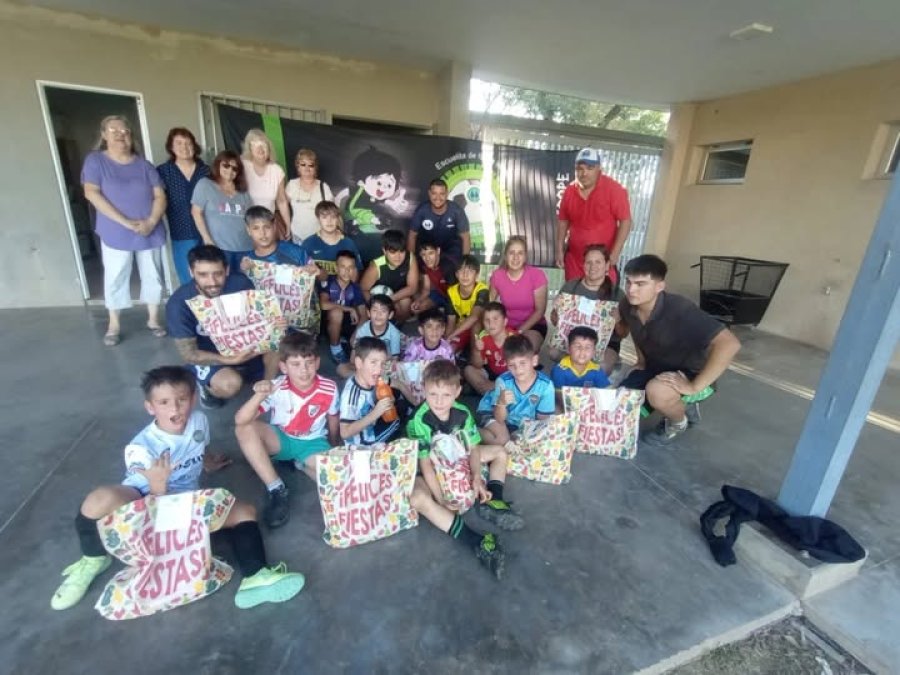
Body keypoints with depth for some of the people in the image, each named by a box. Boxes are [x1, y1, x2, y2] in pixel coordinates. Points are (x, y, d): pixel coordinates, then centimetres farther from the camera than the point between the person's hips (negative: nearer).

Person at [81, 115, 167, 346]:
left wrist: (151, 222, -15)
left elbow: (160, 195, 1)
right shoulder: (95, 160, 1)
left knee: (152, 276, 8)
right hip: (115, 233, -2)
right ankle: (114, 325, 16)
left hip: (150, 232, 2)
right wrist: (125, 222, -19)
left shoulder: (143, 164, 7)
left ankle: (153, 319, 21)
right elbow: (92, 193, -10)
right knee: (115, 278, 4)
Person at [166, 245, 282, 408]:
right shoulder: (179, 303, -24)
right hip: (207, 358, -3)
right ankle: (206, 385, 5)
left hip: (242, 347, 3)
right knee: (230, 384, -33)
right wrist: (230, 360, -36)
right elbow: (188, 354, -21)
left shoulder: (240, 284, -18)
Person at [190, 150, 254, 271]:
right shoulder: (205, 185, 5)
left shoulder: (242, 190, 18)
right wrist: (207, 239, -9)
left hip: (245, 248, 4)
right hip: (219, 247, -4)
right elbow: (196, 212, 0)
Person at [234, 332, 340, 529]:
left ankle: (302, 464, 7)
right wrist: (259, 396, -44)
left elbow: (333, 421, 1)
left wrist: (334, 450, 15)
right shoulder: (276, 388, -22)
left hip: (313, 443, 0)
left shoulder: (329, 389, -20)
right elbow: (240, 421, -28)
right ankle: (276, 489, -19)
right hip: (280, 439, 1)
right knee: (244, 429, -28)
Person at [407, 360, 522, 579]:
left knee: (500, 452, 3)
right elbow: (426, 465, -26)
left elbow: (473, 448, -7)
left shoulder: (462, 413, -14)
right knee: (417, 499, -38)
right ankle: (478, 543, -39)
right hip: (431, 471, -5)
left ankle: (491, 504, -7)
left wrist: (477, 477, -24)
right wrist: (442, 501, -30)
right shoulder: (419, 422, -28)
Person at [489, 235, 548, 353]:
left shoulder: (537, 275, -15)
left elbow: (540, 310, -11)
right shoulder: (497, 275, -7)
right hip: (506, 325, 3)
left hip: (533, 326, -2)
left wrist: (519, 331, -19)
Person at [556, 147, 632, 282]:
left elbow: (625, 221, -12)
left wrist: (615, 253, -18)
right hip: (574, 258, 4)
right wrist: (560, 250, 5)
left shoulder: (614, 190, -12)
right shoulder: (569, 191, 0)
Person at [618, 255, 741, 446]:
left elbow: (729, 344, -39)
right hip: (654, 367, 7)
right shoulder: (627, 306, -13)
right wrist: (642, 360, 8)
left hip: (689, 372, -6)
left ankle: (679, 422, 0)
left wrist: (694, 386, -36)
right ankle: (682, 405, 19)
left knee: (657, 391, -37)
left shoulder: (679, 310, -32)